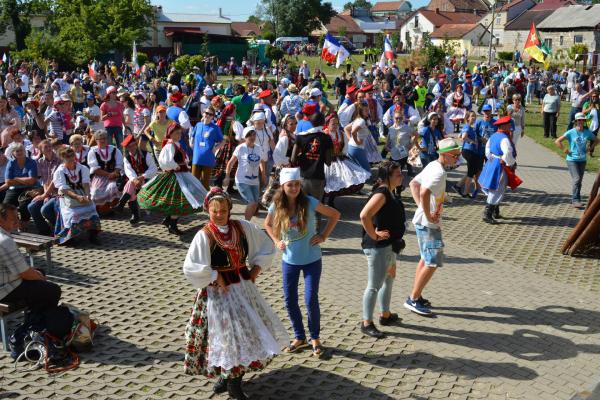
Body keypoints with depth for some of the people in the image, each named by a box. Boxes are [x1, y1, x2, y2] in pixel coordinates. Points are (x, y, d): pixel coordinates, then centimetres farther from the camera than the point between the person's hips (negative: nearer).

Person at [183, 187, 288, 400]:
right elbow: (191, 268, -20)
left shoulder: (243, 227, -2)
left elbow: (266, 247, 9)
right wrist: (215, 277, -17)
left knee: (251, 329, 12)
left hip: (244, 287, 5)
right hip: (219, 291, -5)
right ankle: (231, 381, 16)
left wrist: (255, 269, 1)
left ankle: (231, 375, 30)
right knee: (228, 333, -3)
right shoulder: (204, 235, -14)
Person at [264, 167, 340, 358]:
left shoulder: (309, 203, -15)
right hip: (289, 260, 3)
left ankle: (315, 338, 17)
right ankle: (299, 338, 28)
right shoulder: (276, 206, -7)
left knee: (311, 300, -5)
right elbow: (267, 224, 14)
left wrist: (323, 236, -8)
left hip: (311, 260, -3)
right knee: (290, 301, 8)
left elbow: (335, 215, -4)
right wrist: (276, 241, 0)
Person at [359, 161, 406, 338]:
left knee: (389, 279, 23)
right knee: (375, 285, -2)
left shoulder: (390, 192, 9)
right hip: (379, 247, -11)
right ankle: (367, 323, 9)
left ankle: (385, 315, 39)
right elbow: (364, 215, -34)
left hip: (389, 246, 11)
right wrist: (374, 235, -24)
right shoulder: (381, 194, -22)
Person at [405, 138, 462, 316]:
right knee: (433, 263, -5)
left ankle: (416, 296, 29)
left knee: (426, 259, 20)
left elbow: (413, 184, 18)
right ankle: (413, 299, 3)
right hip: (428, 224, -10)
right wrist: (428, 215, -25)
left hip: (423, 221, 10)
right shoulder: (439, 172, -22)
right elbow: (424, 193, -37)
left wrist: (420, 206, 10)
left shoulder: (433, 165, 8)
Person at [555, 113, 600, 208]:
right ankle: (575, 200, -13)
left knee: (579, 181, 10)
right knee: (576, 179, -16)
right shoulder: (571, 132, -8)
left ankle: (574, 199, 24)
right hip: (572, 160, -4)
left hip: (582, 160, 4)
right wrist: (565, 150, -12)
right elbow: (557, 141, -9)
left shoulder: (587, 133, 2)